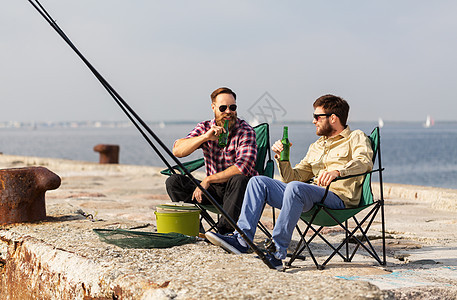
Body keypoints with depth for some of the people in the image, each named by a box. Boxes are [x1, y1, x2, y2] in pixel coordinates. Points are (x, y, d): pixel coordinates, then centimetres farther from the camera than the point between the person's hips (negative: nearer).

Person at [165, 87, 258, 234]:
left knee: (238, 180, -38)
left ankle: (224, 230, -32)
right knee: (173, 181, -11)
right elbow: (177, 150, -11)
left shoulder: (245, 131, -10)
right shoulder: (205, 127, 2)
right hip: (214, 189, 4)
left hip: (236, 190, -4)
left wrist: (208, 180, -25)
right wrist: (205, 137, -25)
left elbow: (242, 168, -24)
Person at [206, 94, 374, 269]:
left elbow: (365, 162, -15)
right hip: (311, 197, 7)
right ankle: (242, 239, -18)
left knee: (295, 188, -36)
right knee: (258, 181, -4)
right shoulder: (316, 147, 29)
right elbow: (293, 177, 25)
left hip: (338, 198, -7)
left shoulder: (356, 138, 8)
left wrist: (337, 171, -33)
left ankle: (277, 254, -36)